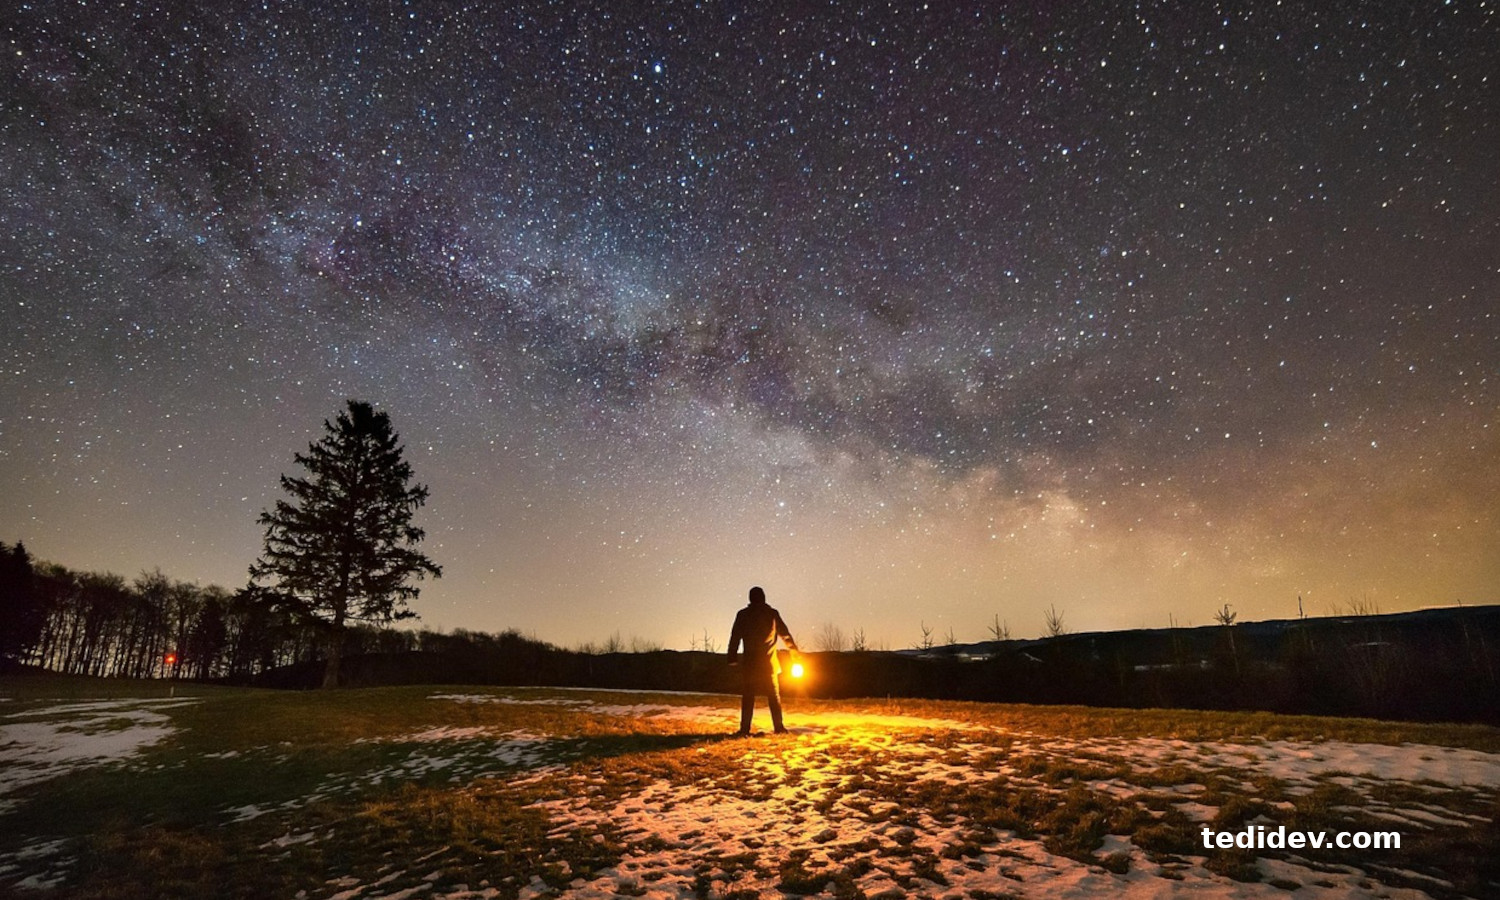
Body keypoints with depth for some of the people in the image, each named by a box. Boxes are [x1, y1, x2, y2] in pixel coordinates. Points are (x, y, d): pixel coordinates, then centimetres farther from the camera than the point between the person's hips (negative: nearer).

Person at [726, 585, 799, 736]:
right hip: (769, 662, 1)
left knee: (748, 696, 3)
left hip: (749, 663, -1)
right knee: (774, 695, 9)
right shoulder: (772, 614, 2)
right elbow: (785, 633, 10)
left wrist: (732, 659, 1)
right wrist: (794, 650, 23)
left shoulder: (742, 615, 0)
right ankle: (778, 727, 5)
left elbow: (735, 637, -2)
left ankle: (745, 728, -2)